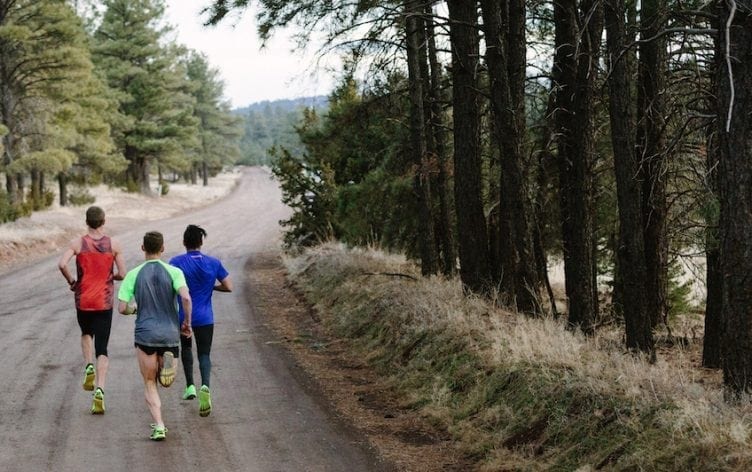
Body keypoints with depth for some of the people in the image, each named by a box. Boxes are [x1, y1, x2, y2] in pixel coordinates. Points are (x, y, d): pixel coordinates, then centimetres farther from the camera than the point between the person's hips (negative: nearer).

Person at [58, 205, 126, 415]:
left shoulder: (78, 243, -5)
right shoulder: (113, 244, -3)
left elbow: (62, 264, -19)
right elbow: (122, 274, -4)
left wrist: (70, 280, -2)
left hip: (83, 302, 1)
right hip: (105, 303, -1)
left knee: (86, 334, 30)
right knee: (102, 350, 2)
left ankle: (89, 367, 7)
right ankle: (99, 390, -14)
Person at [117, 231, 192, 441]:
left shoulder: (133, 275, -2)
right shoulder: (173, 272, -3)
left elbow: (122, 308, -4)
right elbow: (186, 298, -19)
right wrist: (187, 323, -4)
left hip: (145, 335, -1)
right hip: (170, 334, 1)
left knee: (150, 384, 9)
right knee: (165, 380, 23)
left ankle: (159, 425, -5)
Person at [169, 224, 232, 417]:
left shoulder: (176, 262, -7)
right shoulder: (213, 263, -1)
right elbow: (229, 287, 0)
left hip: (182, 316, 0)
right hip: (205, 317, 0)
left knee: (186, 347, 25)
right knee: (204, 354, 5)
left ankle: (190, 386, 21)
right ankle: (205, 386, -22)